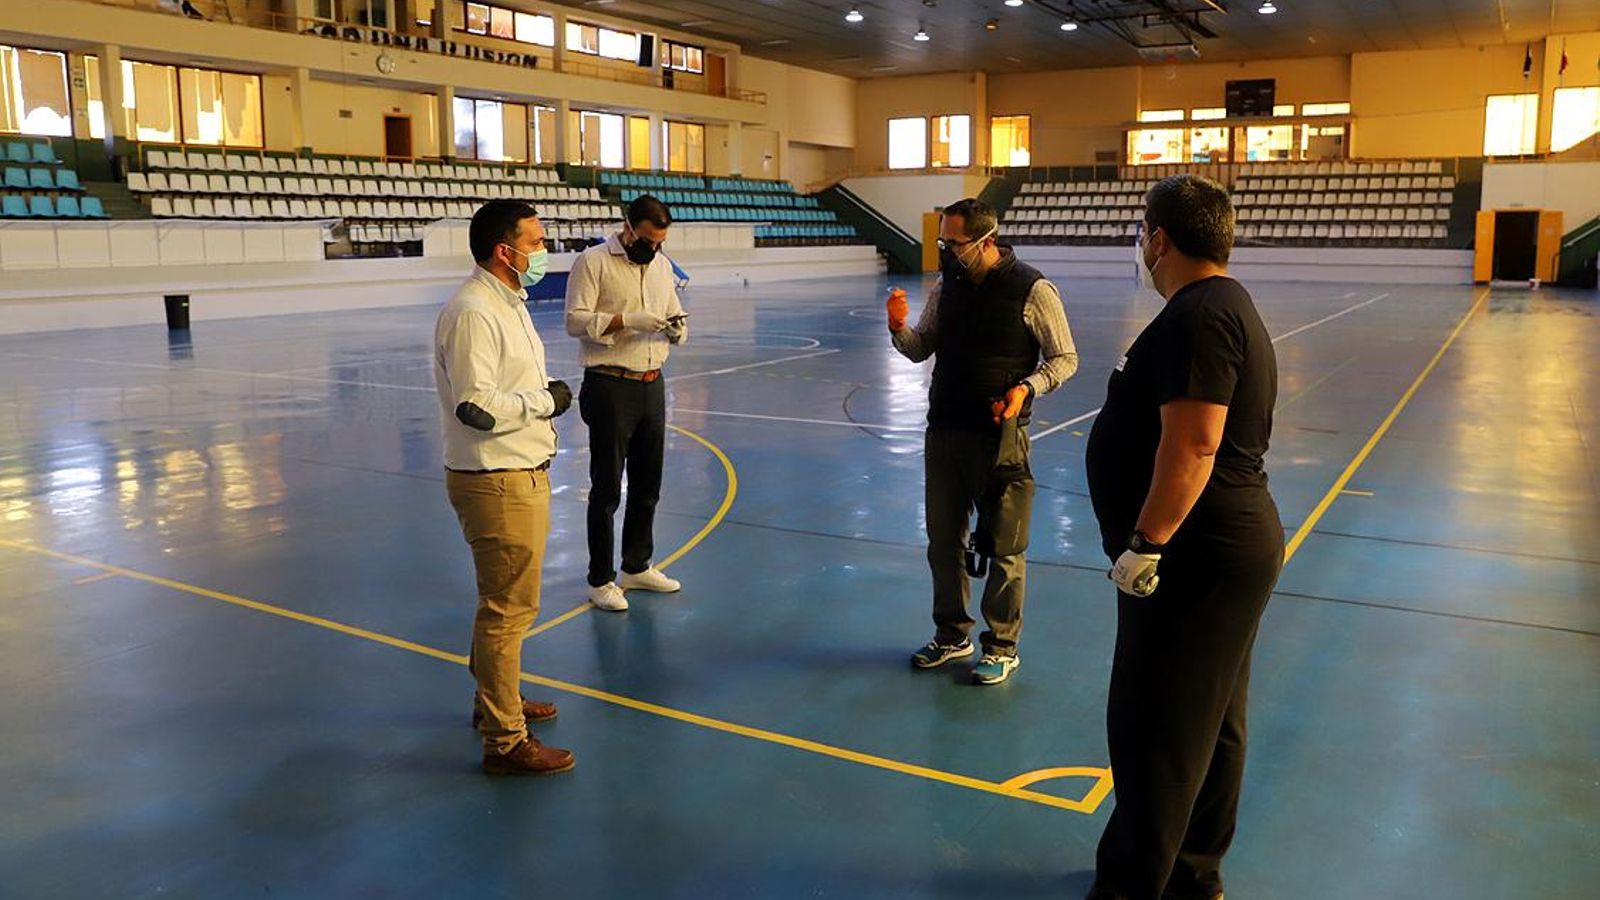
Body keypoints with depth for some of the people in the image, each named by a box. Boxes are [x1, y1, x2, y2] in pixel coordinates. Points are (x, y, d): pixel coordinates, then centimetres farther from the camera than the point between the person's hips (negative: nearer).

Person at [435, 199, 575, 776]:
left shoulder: (507, 303, 14)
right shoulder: (472, 313, -20)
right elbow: (476, 406, -27)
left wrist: (545, 394, 8)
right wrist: (545, 400, -15)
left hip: (522, 474, 11)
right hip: (496, 483, -11)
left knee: (507, 602, 23)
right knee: (508, 609, -3)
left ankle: (495, 699, 41)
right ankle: (504, 741, 7)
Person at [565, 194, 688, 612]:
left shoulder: (662, 264, 12)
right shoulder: (593, 261, -8)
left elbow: (674, 312, 19)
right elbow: (575, 320, -14)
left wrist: (678, 327, -4)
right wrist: (627, 320, -25)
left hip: (652, 385, 7)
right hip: (610, 387, -6)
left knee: (647, 484, 15)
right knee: (607, 488, 1)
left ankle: (637, 567, 30)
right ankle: (600, 581, 13)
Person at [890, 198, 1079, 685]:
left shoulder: (1033, 290, -9)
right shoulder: (947, 284, 7)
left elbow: (1064, 358, -3)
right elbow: (921, 349, 12)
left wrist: (1027, 387, -20)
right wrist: (899, 328, -9)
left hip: (999, 434, -5)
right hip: (944, 428, 6)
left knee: (1004, 545, 4)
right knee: (943, 539, 14)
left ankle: (1002, 647, 20)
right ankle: (952, 635, 31)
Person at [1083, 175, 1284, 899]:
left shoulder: (1197, 317, -19)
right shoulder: (1227, 304, 15)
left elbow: (1192, 445, -28)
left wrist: (1146, 541, -23)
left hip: (1199, 559, -11)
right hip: (1233, 546, 11)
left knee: (1153, 731, -1)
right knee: (1211, 725, 20)